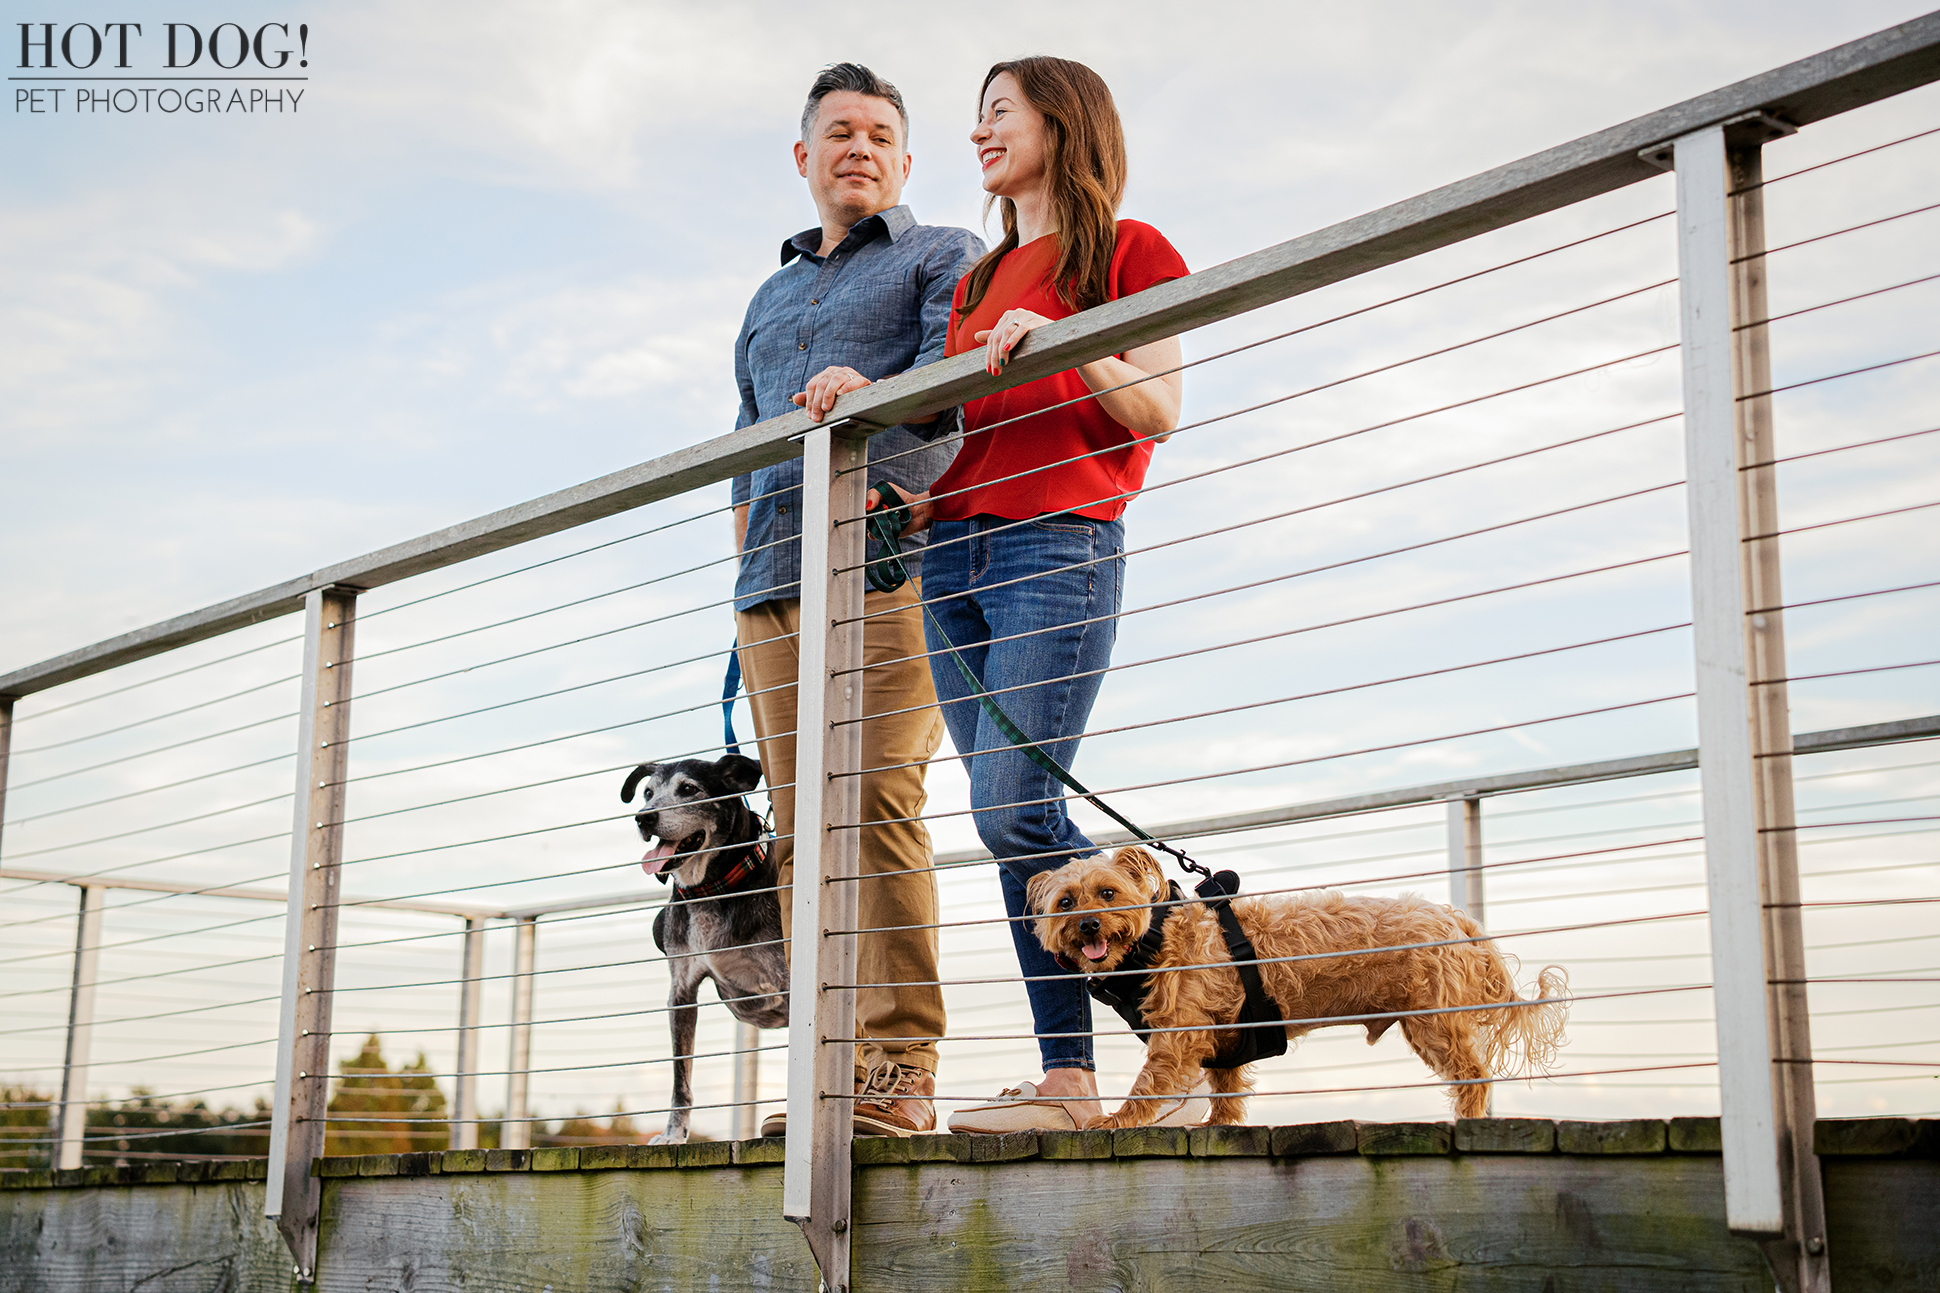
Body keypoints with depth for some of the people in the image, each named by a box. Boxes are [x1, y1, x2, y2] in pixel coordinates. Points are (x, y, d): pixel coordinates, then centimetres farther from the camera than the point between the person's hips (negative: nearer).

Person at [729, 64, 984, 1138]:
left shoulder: (942, 256, 14)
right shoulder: (770, 299, 32)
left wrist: (865, 389, -23)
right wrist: (747, 564, 18)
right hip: (772, 587, 6)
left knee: (875, 806, -17)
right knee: (802, 834, -1)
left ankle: (900, 1069, -17)